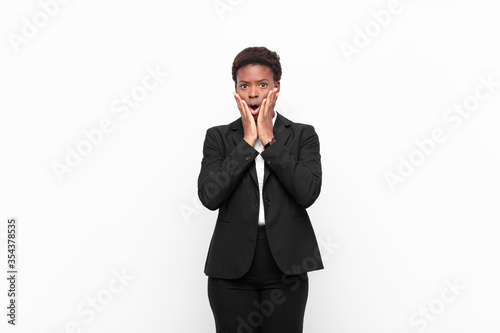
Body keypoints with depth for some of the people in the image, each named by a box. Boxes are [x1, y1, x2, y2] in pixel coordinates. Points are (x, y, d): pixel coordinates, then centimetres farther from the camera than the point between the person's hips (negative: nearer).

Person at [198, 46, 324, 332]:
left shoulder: (303, 135, 4)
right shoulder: (218, 137, 5)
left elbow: (308, 193, -12)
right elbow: (209, 196, -10)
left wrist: (269, 139, -9)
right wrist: (248, 141, -9)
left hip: (285, 267, 0)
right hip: (232, 269, 0)